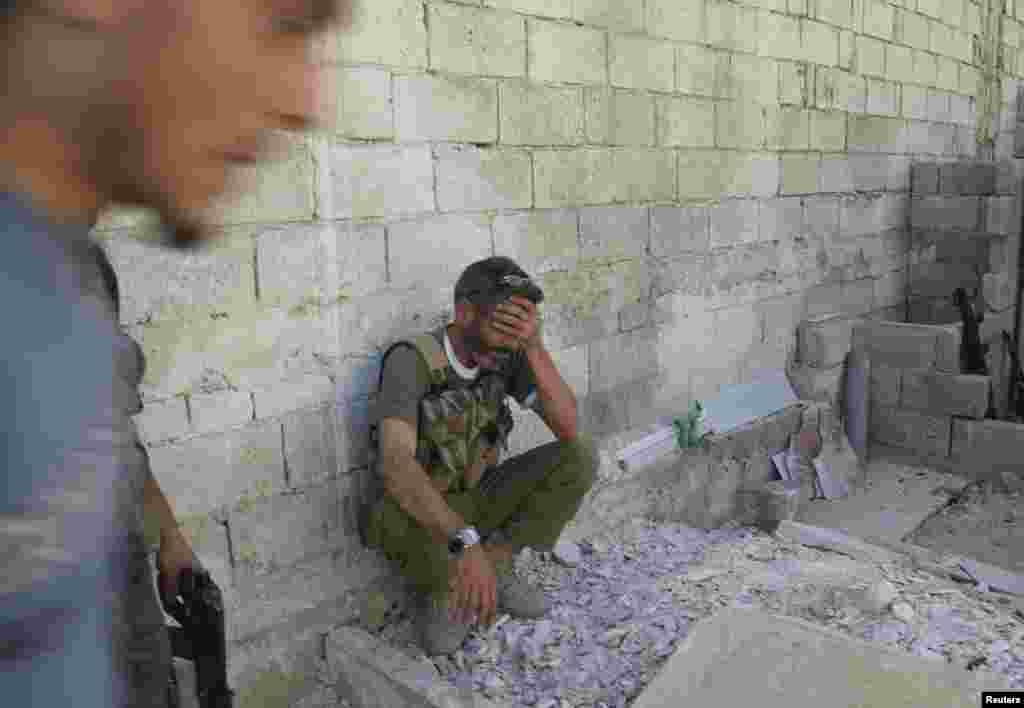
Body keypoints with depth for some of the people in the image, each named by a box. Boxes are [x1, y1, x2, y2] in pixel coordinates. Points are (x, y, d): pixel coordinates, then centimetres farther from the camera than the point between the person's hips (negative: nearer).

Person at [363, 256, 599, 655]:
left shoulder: (507, 356, -12)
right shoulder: (410, 361, -29)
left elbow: (568, 428, -22)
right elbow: (395, 464, -44)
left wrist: (534, 346, -35)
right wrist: (466, 544, -57)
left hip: (476, 501, 5)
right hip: (421, 515, -4)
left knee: (580, 458, -15)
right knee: (394, 515, -42)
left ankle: (494, 567, -1)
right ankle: (446, 587, -6)